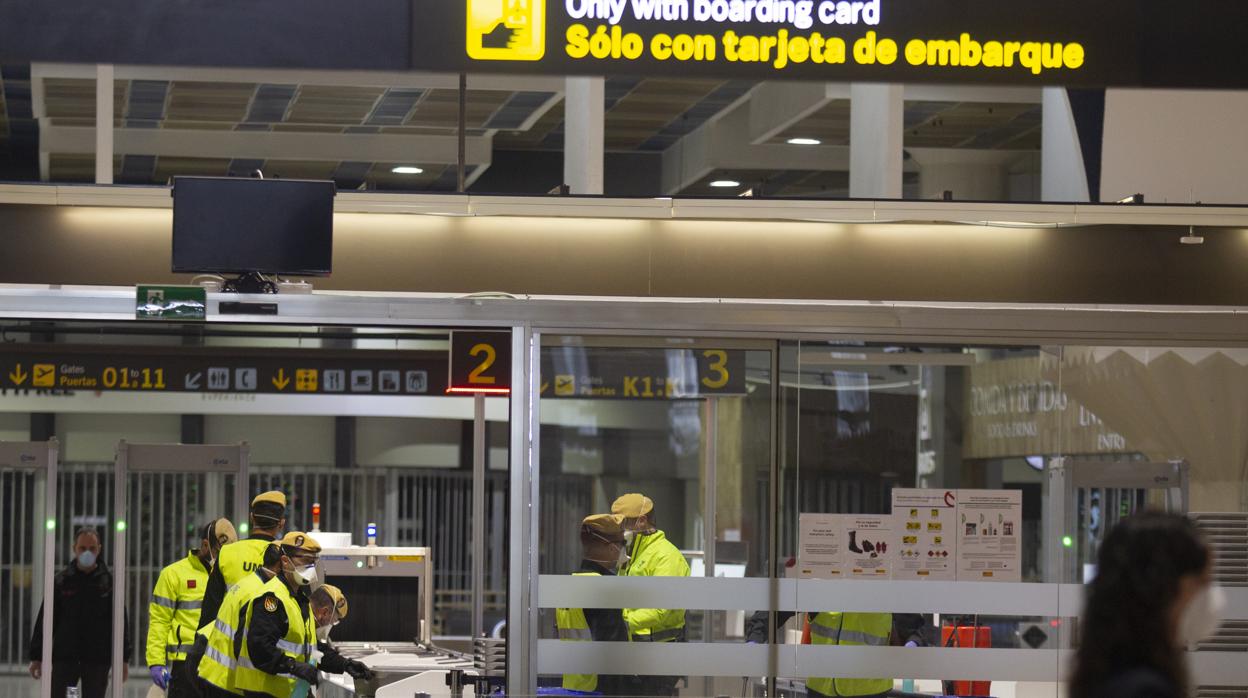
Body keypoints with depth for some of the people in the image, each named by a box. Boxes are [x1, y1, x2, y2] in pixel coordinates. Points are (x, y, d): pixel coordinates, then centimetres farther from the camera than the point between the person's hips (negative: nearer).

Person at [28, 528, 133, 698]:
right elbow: (45, 619, 7)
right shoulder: (61, 581, 5)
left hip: (97, 659, -1)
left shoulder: (109, 581, 3)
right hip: (64, 657, 1)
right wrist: (37, 657, 3)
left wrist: (124, 658, -2)